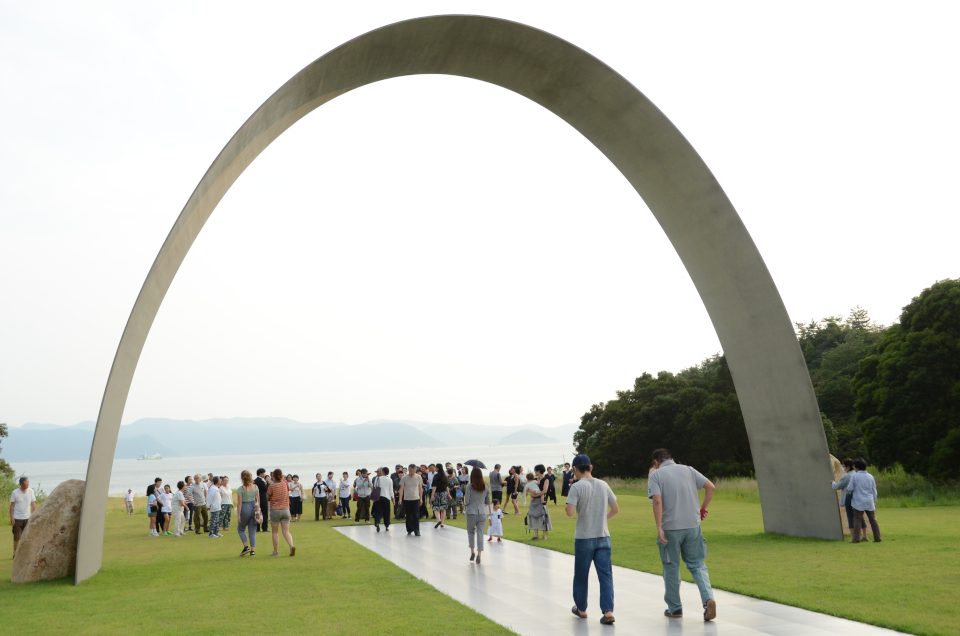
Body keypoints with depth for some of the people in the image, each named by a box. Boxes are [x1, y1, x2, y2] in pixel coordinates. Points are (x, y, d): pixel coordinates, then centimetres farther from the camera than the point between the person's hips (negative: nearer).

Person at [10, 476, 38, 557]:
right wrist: (11, 518, -7)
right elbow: (12, 506, -2)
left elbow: (33, 504, 6)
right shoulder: (15, 492, -6)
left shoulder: (30, 491, 1)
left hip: (27, 518, 2)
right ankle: (15, 552, 17)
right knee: (17, 537, 2)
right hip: (17, 518, -2)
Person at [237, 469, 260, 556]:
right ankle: (253, 550, 6)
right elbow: (258, 500, 7)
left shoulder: (240, 489, -10)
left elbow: (239, 503, -11)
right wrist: (258, 510, 15)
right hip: (254, 508, 4)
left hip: (245, 509, -4)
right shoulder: (255, 487, 2)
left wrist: (238, 515, -7)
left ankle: (246, 547, 3)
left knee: (240, 529, 17)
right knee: (252, 531, 9)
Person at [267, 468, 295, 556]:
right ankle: (291, 546, -18)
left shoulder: (272, 486, -11)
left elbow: (267, 497, -1)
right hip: (286, 510, 3)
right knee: (286, 532, 4)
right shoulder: (285, 484, 2)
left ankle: (276, 551, 12)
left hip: (275, 510, -3)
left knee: (275, 532, 10)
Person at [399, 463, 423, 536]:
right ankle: (409, 530, 21)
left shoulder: (418, 477, -1)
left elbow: (420, 488, 7)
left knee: (416, 516, -5)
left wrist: (421, 498, 6)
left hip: (416, 499, 0)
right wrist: (400, 498, -9)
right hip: (407, 499, 0)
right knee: (408, 516, 8)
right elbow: (401, 488, -2)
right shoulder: (404, 478, -5)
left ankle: (417, 531, -2)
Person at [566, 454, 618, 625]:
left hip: (584, 538, -3)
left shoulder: (577, 486, -12)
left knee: (581, 575, 14)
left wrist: (566, 505, 0)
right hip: (603, 537, 3)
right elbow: (616, 509, 9)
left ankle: (581, 609, 28)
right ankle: (608, 612, -6)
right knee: (605, 575, 4)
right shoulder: (603, 485, 3)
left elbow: (570, 512, -21)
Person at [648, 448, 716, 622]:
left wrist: (659, 528, -16)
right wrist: (703, 508, 12)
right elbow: (710, 486, 3)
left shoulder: (656, 475, -3)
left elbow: (658, 501, -15)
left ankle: (674, 608, 21)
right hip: (693, 525, 3)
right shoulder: (688, 470, 9)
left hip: (670, 528, -3)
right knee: (697, 564, 12)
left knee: (671, 568, 11)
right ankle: (708, 598, -8)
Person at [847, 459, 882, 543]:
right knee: (873, 520, 11)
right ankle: (877, 538, 14)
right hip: (870, 502, 4)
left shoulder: (855, 476, -8)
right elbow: (874, 490, 12)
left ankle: (856, 538, -3)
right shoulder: (870, 476, 6)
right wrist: (874, 501, 21)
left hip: (859, 502, -4)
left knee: (857, 520, -1)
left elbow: (850, 488, -7)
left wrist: (847, 487, 16)